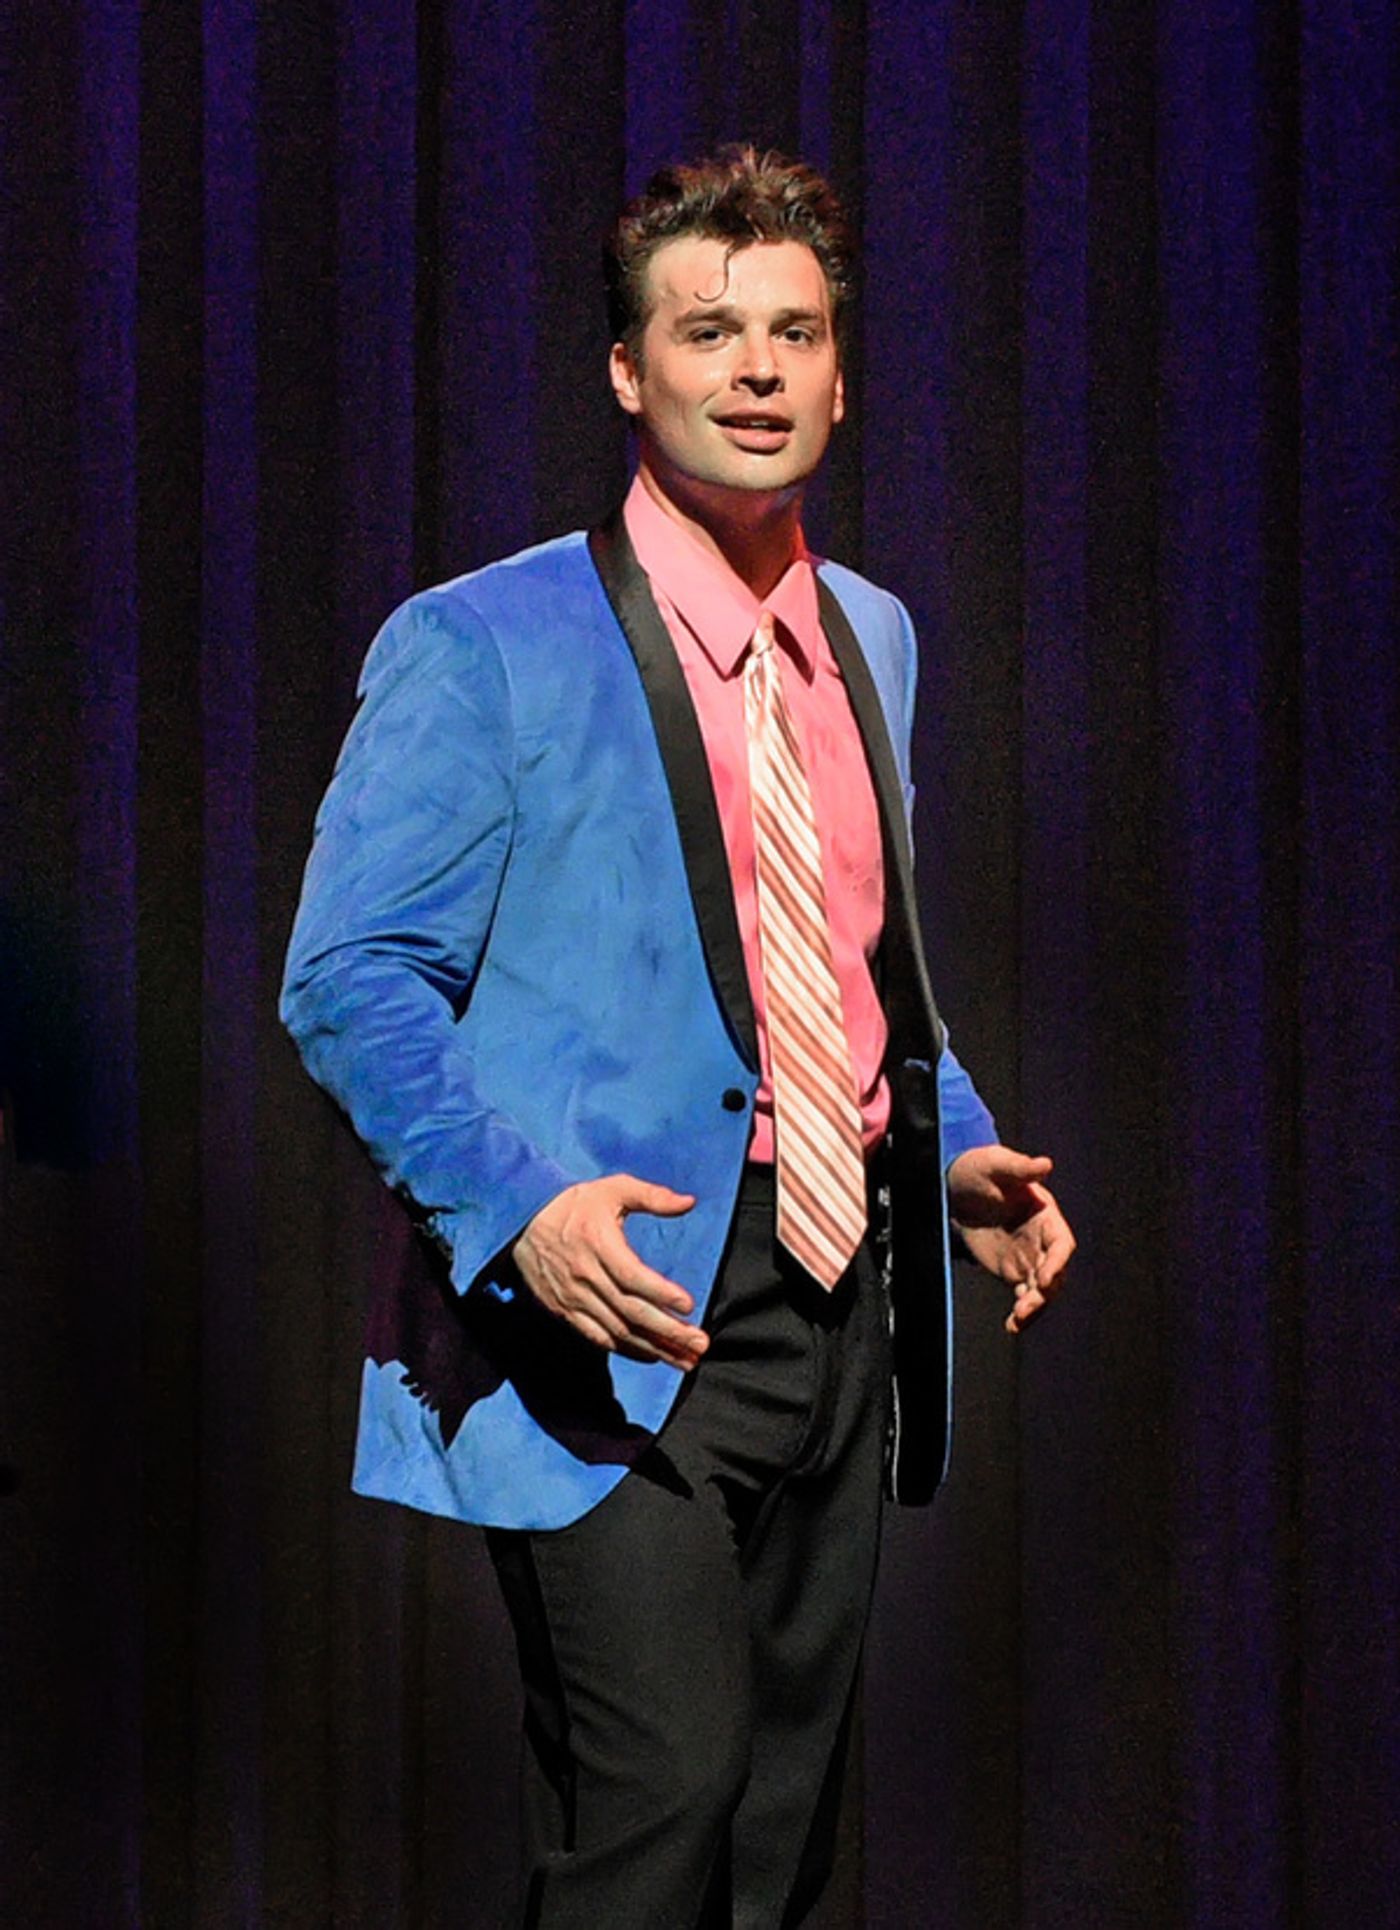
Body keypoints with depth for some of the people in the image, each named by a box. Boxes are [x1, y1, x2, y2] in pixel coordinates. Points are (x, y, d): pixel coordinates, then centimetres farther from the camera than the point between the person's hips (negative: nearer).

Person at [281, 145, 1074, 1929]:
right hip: (620, 1312, -6)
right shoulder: (479, 647, -6)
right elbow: (348, 981, -9)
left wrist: (953, 1148, 10)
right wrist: (521, 1204, -23)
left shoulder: (874, 635, 14)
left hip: (837, 1304, 7)